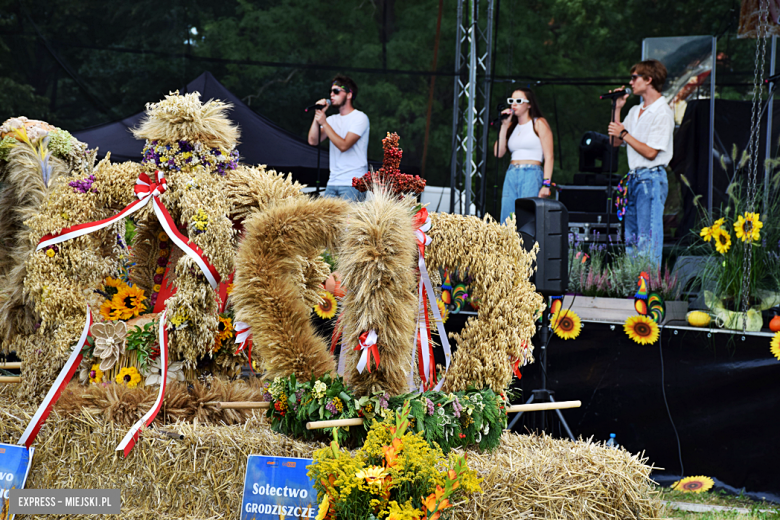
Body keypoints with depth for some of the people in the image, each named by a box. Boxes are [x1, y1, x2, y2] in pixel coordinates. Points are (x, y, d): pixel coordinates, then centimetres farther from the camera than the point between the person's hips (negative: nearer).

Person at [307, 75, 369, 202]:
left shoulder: (360, 118, -4)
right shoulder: (332, 120, 17)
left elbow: (344, 145, -15)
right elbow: (313, 141, 5)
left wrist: (324, 123, -13)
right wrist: (318, 116, -1)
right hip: (333, 182, 6)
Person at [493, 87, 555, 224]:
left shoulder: (539, 123, 3)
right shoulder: (512, 126, 19)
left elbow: (549, 156, -3)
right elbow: (498, 153, 7)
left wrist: (546, 184, -13)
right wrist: (504, 125, 5)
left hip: (531, 176, -6)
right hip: (511, 177, 6)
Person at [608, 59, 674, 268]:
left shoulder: (662, 113, -11)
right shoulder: (635, 111, 16)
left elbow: (651, 152, -16)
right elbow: (616, 142, 16)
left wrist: (624, 133, -10)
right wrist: (618, 109, 11)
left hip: (651, 178, -9)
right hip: (634, 178, 9)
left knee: (648, 241, -9)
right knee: (631, 238, 11)